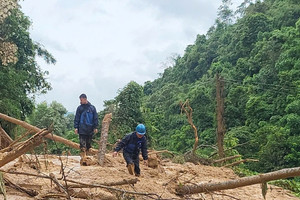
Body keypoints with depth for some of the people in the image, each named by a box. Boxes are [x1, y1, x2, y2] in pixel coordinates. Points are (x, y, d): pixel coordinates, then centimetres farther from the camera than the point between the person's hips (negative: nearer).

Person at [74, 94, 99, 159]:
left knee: (88, 143, 9)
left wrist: (95, 127, 1)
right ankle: (83, 157, -5)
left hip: (90, 130, 1)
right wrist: (76, 127, -4)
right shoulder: (79, 108, 4)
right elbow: (76, 118, 4)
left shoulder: (92, 107, 4)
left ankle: (87, 155, 19)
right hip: (82, 130, -1)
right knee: (83, 144, -6)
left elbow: (95, 118, 6)